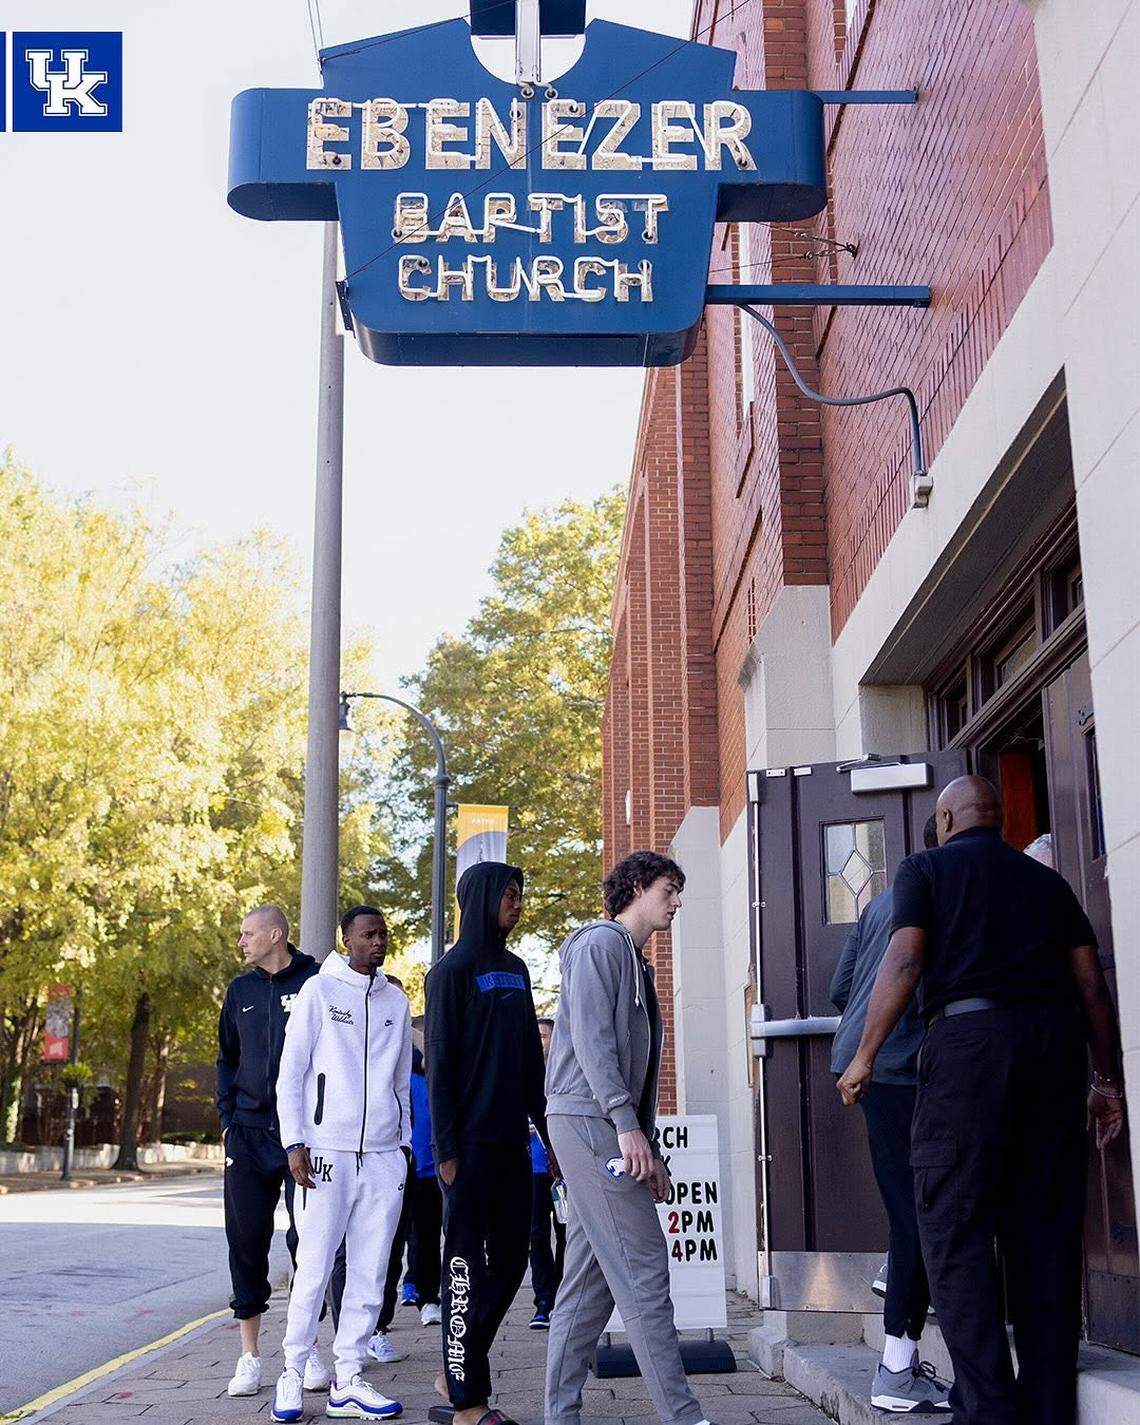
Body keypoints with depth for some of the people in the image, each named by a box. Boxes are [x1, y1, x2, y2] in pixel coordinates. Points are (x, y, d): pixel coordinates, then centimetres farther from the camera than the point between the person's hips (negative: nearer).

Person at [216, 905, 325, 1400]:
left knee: (308, 1238, 0)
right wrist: (227, 1117, 8)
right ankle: (249, 1355, 13)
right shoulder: (241, 990, 12)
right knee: (246, 1241, 4)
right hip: (249, 1135, 4)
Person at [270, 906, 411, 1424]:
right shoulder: (319, 990, 2)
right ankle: (292, 1373, 8)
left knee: (370, 1273, 3)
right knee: (314, 1268, -4)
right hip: (329, 1151, -4)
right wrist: (295, 1143, -7)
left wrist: (405, 1144, 15)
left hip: (385, 1155, 4)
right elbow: (290, 1074, 0)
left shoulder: (396, 1000, 14)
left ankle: (347, 1381, 9)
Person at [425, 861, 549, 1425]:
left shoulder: (515, 970, 15)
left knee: (510, 1259, 10)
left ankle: (456, 1372, 23)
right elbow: (439, 1063, -10)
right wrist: (446, 1149, -14)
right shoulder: (452, 971, -6)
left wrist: (544, 1127, 14)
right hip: (471, 1144, -7)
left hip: (511, 1140, 7)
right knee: (466, 1266, -3)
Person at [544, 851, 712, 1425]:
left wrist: (650, 1153, 18)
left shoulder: (636, 963, 25)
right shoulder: (600, 942, -4)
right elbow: (590, 1036, -16)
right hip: (587, 1119, -10)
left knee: (589, 1280, 8)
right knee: (642, 1269, -12)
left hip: (610, 1129, 10)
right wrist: (626, 1123, -22)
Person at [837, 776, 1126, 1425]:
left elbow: (904, 961, -4)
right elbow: (1093, 982, 15)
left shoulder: (926, 868, 10)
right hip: (1056, 1038, 5)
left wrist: (865, 1057, -2)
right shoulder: (1047, 880, 22)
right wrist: (1108, 1080, 18)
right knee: (1046, 1231, 7)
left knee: (956, 1226, -3)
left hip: (970, 1036, -5)